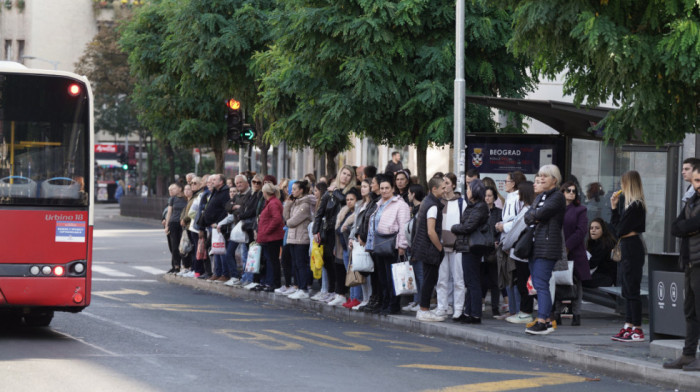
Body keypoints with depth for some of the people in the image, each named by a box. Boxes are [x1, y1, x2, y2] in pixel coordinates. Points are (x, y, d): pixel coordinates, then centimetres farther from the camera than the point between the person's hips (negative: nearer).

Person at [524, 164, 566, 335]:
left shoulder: (557, 197, -6)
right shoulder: (540, 197, 22)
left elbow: (541, 213, -16)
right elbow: (528, 216, 12)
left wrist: (533, 216, 3)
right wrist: (535, 217, -8)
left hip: (547, 245, -9)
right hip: (535, 244, 9)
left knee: (541, 284, -12)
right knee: (538, 284, 8)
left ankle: (542, 322, -13)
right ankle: (547, 320, 12)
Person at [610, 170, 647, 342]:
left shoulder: (635, 206, -15)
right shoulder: (633, 205, 15)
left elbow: (620, 230, -17)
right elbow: (617, 226, 15)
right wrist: (614, 207, 13)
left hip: (632, 249, -10)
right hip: (627, 249, 10)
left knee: (632, 290, -8)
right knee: (627, 291, 13)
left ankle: (637, 330, -6)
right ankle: (629, 326, 17)